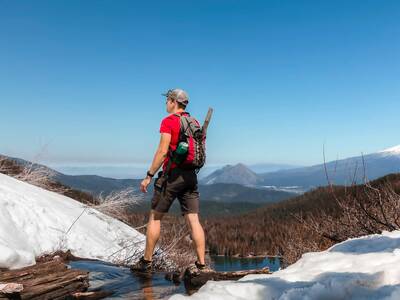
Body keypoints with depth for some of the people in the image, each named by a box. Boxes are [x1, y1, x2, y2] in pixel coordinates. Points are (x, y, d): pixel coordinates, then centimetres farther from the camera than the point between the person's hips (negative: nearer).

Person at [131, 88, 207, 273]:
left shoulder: (168, 121, -7)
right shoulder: (195, 123, 13)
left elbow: (163, 151, -16)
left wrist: (149, 176, -13)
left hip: (172, 174, -6)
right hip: (190, 175, 6)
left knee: (155, 217, 6)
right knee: (193, 220, 4)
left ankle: (146, 262, 14)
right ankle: (201, 264, 3)